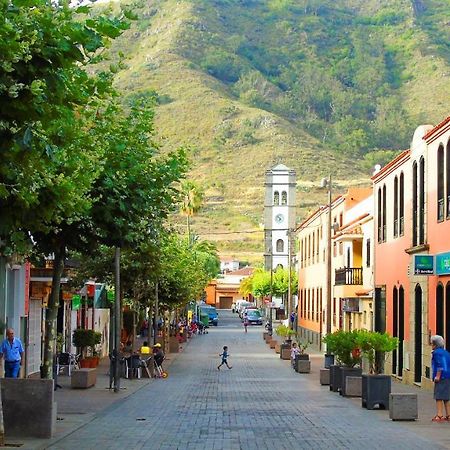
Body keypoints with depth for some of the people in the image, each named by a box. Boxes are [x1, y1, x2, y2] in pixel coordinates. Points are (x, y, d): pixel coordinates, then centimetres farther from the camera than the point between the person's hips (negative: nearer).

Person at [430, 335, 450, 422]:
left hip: (441, 378, -9)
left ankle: (439, 415, -13)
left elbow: (440, 365, -18)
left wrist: (437, 376, -18)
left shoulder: (437, 352, -9)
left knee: (439, 397, -9)